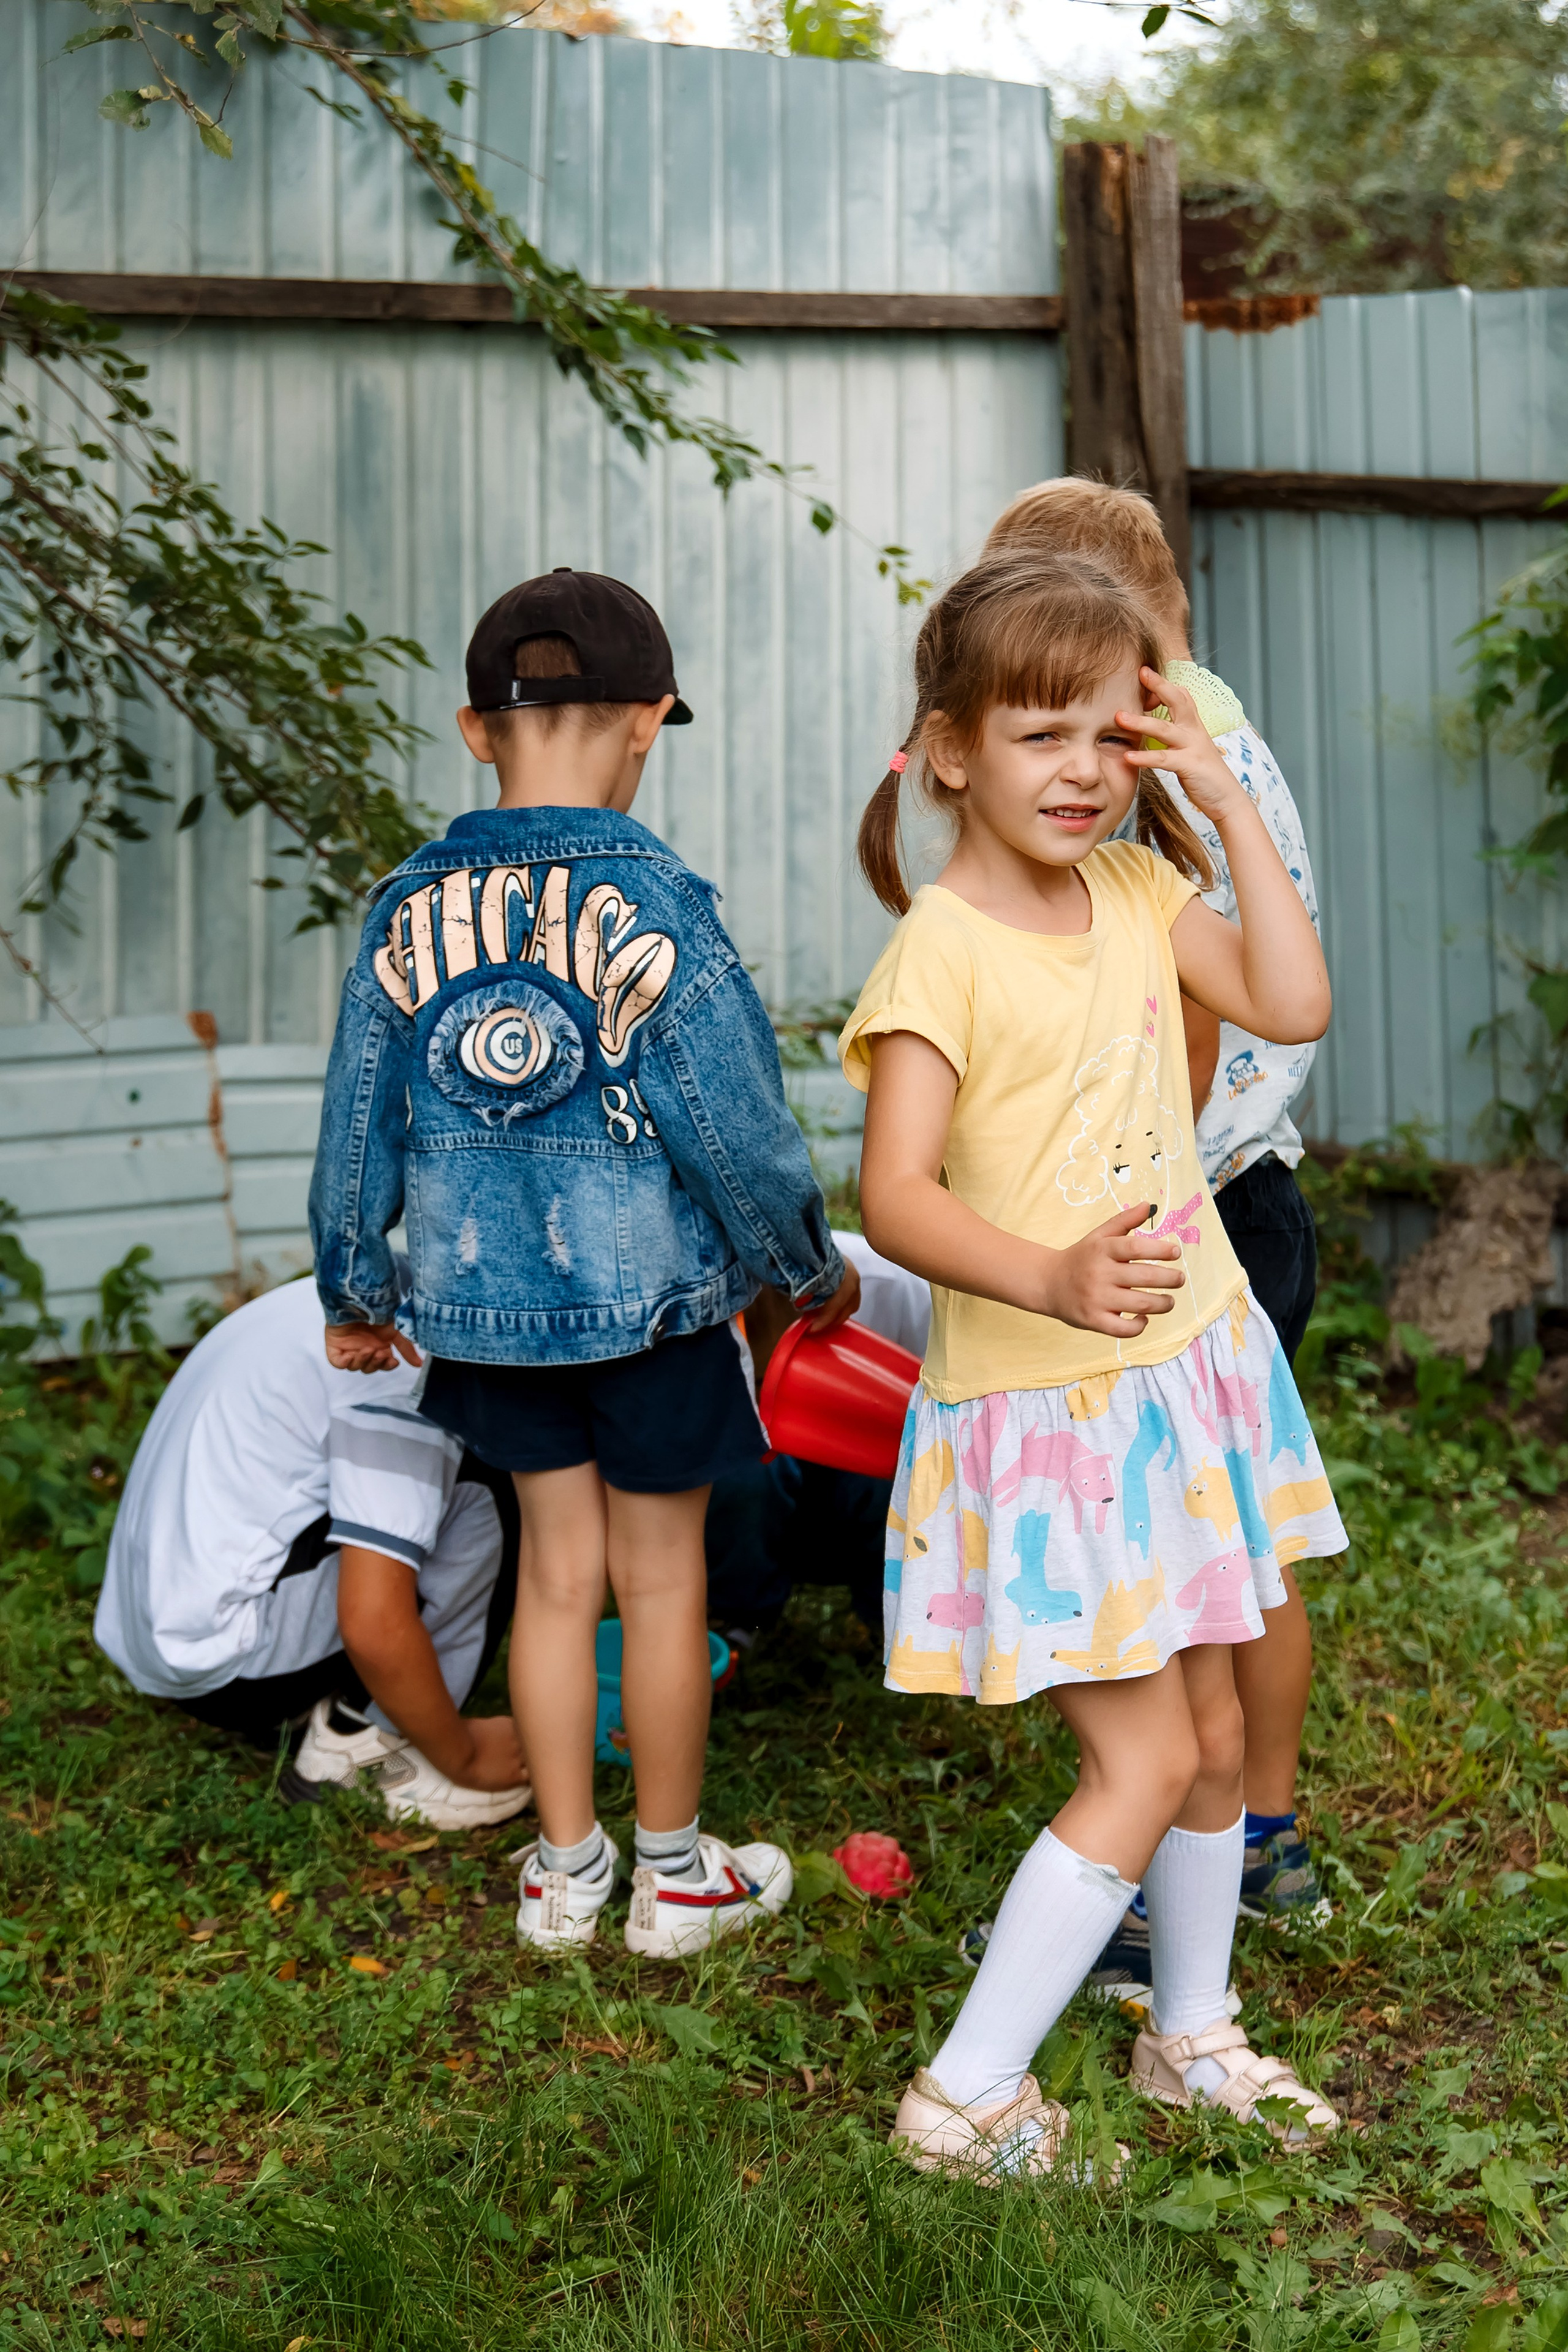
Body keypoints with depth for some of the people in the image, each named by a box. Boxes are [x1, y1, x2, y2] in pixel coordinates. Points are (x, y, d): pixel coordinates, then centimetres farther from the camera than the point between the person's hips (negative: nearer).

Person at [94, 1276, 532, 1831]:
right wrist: (465, 1758, -8)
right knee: (485, 1493, -11)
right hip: (230, 1657, -10)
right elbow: (374, 1627, -25)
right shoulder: (403, 1375, -19)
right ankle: (367, 1743, -5)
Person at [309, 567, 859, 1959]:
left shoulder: (411, 908, -3)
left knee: (559, 1565, 17)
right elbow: (739, 1126, -14)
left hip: (487, 1296, 4)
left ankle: (565, 1870, 27)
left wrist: (354, 1289, 18)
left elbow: (360, 1120, 4)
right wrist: (814, 1269, 2)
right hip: (652, 1290, -4)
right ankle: (674, 1873, 26)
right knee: (661, 1573, 11)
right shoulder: (654, 906, -16)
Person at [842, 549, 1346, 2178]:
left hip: (1190, 1371, 7)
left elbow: (1295, 1005, -2)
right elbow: (894, 1195, -24)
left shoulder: (1137, 892, 5)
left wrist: (1227, 802, -4)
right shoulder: (940, 947, -18)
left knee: (1214, 1731, 17)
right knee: (1145, 1757, -4)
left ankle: (1191, 2033, 39)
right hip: (1042, 1402, -7)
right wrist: (1053, 1277, -41)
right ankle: (962, 2098, 10)